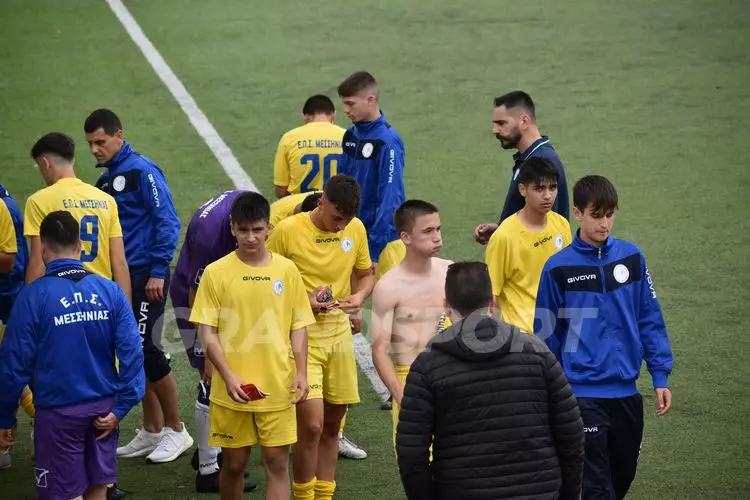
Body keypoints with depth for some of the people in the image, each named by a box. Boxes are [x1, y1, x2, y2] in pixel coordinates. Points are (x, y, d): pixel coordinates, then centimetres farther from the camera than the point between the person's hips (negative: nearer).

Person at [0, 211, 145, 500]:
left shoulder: (33, 296, -14)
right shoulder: (110, 291, -5)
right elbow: (132, 352, -8)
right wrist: (121, 407, -1)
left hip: (58, 412, -4)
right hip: (102, 409, 4)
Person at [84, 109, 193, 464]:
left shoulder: (142, 171, -10)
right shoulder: (104, 179, 14)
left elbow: (167, 222, -15)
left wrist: (157, 271, -19)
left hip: (146, 277, -8)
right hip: (120, 278, 8)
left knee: (145, 350, -8)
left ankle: (176, 431, 5)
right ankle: (152, 431, 18)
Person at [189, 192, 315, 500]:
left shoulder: (286, 269, 2)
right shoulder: (216, 273, -4)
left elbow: (298, 326, 8)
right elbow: (207, 333, -4)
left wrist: (301, 372, -4)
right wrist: (229, 377, -15)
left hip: (277, 389, 1)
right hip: (232, 391, -1)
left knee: (277, 463, 0)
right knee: (234, 464, 9)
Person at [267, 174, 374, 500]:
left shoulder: (356, 229, 1)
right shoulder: (288, 230, -13)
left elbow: (365, 274, 16)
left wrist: (359, 296, -6)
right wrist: (303, 301, -19)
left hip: (339, 333, 5)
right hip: (302, 335, -5)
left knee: (332, 425, 11)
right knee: (311, 424, -13)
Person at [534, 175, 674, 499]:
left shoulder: (631, 257, 2)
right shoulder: (559, 268, -6)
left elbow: (650, 320, 7)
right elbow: (547, 335, 1)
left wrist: (661, 376, 3)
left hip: (626, 391, 4)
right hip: (583, 394, -4)